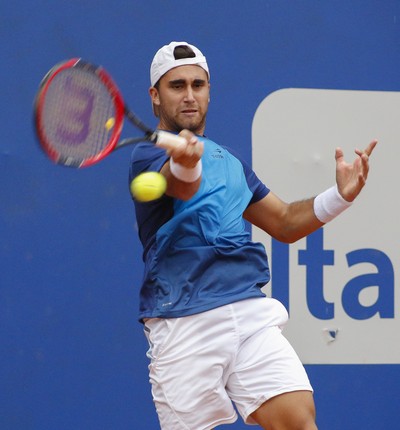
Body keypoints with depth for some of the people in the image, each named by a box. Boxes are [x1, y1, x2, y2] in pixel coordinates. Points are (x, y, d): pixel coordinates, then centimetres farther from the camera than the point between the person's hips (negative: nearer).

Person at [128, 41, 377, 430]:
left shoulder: (228, 160, 22)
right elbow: (183, 186, -25)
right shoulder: (148, 156, -1)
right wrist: (185, 164, -49)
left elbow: (285, 223, 28)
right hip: (185, 324, -5)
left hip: (251, 313, 5)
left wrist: (341, 195, 11)